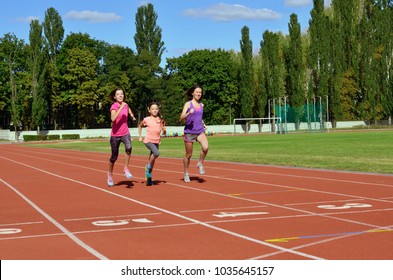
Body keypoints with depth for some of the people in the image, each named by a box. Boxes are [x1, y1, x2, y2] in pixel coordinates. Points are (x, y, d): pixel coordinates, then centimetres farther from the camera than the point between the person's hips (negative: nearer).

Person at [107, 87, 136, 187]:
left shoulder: (126, 105, 1)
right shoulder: (114, 106, -14)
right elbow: (113, 119, -34)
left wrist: (132, 116, 34)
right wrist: (121, 107, -34)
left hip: (125, 133, 3)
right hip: (115, 135, -3)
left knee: (129, 147, -29)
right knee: (114, 157, 8)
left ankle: (126, 169, -14)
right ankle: (110, 173, 33)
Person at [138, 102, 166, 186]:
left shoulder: (160, 120, 4)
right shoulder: (146, 119, -3)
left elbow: (164, 133, 6)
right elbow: (140, 126, 16)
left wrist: (164, 129, -16)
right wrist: (140, 136, 9)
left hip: (156, 142, 4)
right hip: (148, 141, -4)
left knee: (152, 159, 9)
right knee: (156, 153, -30)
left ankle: (149, 178, 20)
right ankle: (148, 166, -6)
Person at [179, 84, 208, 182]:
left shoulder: (201, 105, 11)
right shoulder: (188, 104, -3)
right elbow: (182, 118, -13)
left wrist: (203, 124, 13)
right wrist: (189, 113, -30)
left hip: (200, 131, 3)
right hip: (189, 132, -3)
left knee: (205, 147, -26)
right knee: (188, 155, 6)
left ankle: (200, 164, -2)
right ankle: (186, 173, 26)